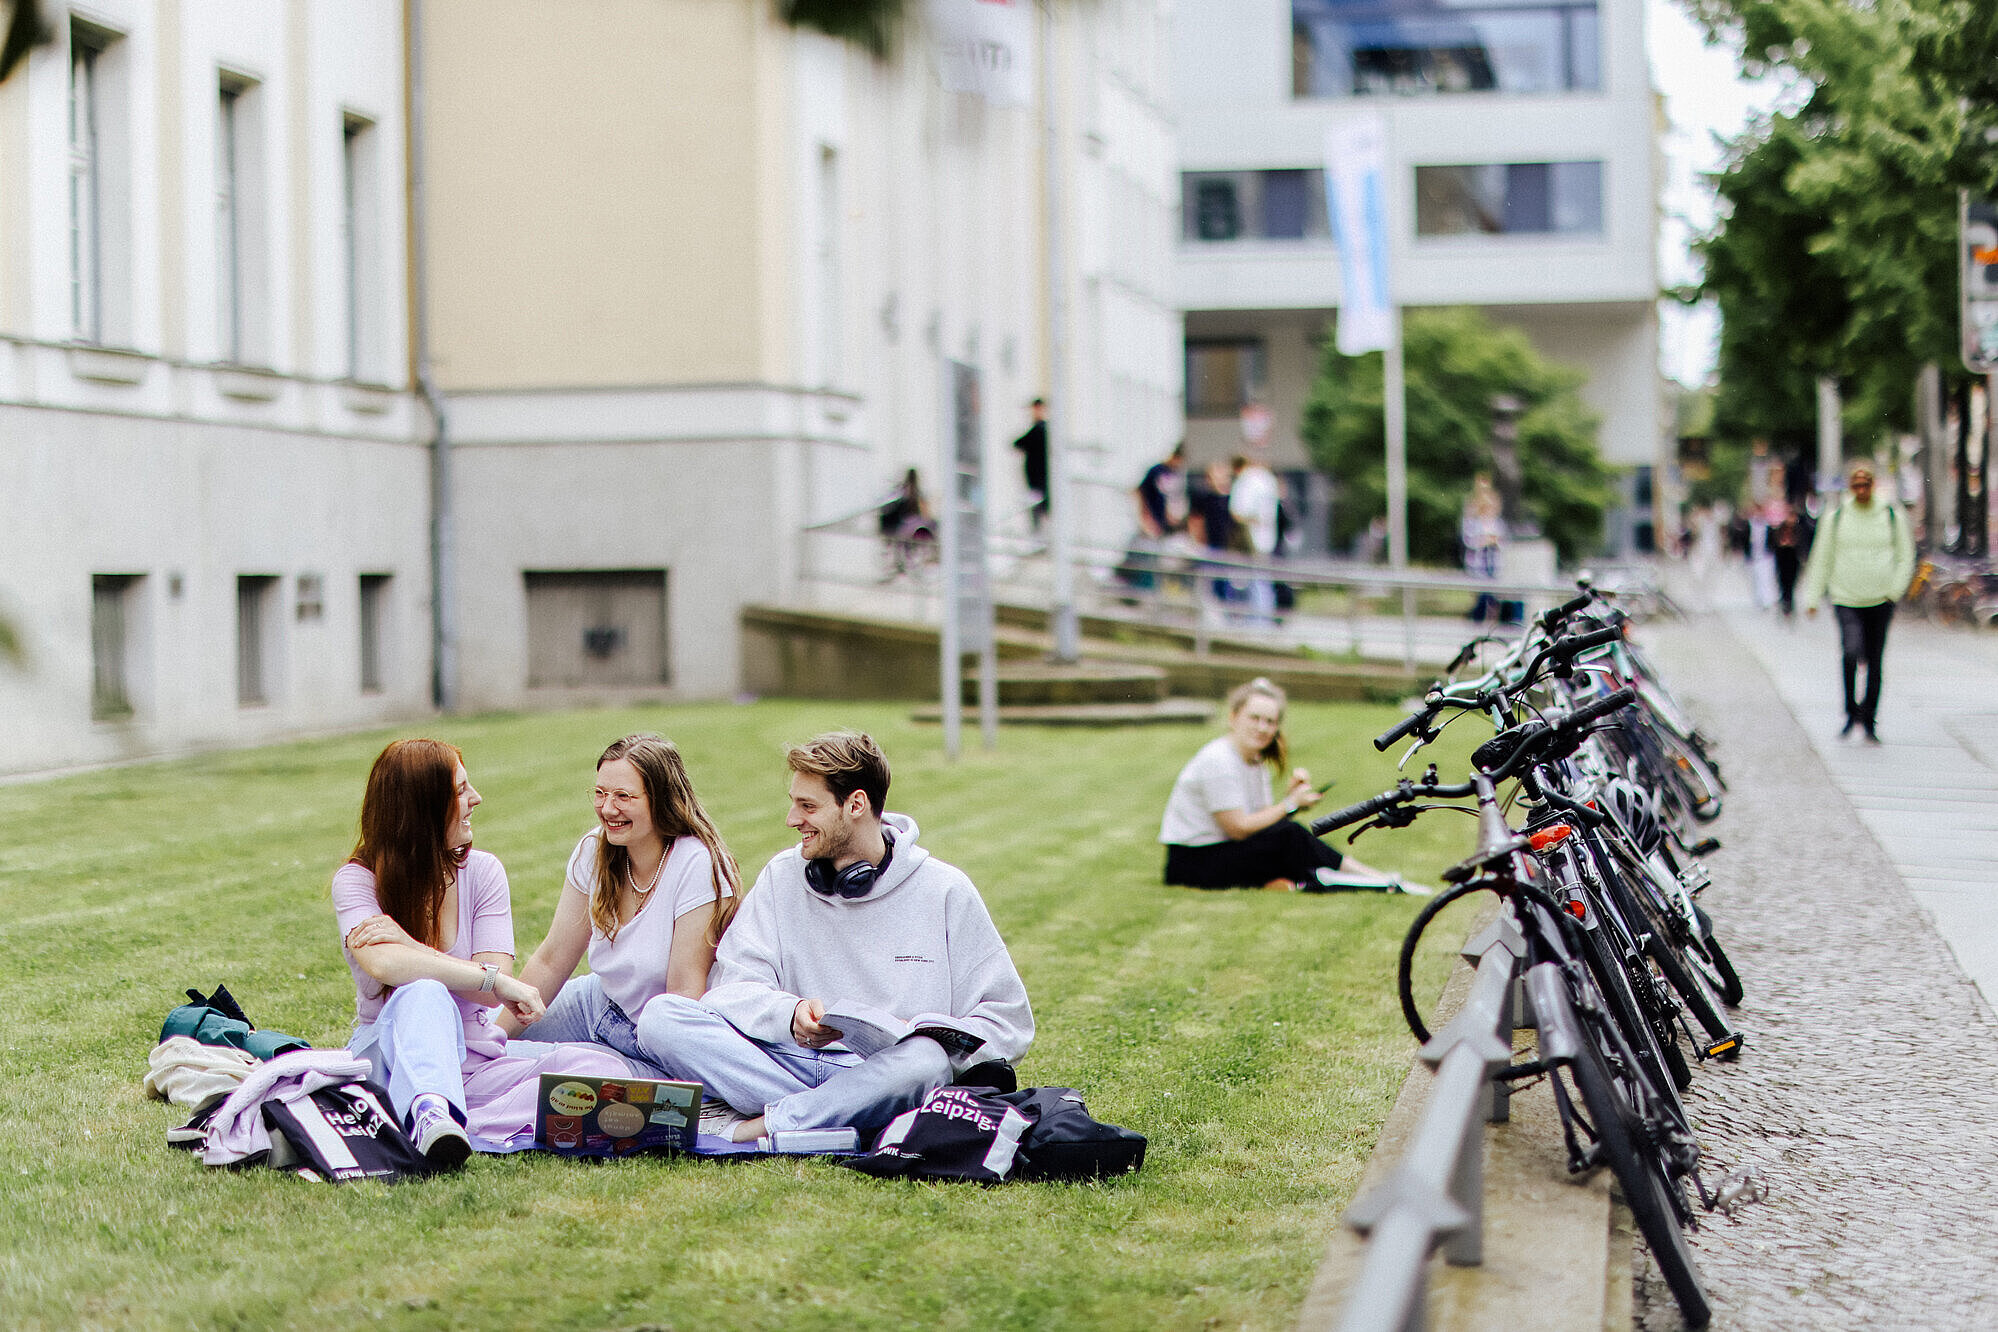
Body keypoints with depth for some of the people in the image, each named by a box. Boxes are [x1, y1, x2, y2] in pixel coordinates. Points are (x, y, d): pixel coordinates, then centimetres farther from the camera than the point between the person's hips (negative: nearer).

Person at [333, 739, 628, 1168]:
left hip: (475, 1057, 4)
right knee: (424, 995, -37)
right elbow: (382, 964, -27)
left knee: (603, 1067, -23)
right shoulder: (357, 880, -5)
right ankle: (431, 1108, -67)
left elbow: (492, 992, -7)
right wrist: (496, 980, -30)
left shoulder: (482, 871, 5)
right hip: (391, 1058, -4)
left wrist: (408, 945, -19)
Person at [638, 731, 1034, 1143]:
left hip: (880, 1075, -3)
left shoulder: (943, 891, 2)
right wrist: (789, 1012, -20)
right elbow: (732, 989, 2)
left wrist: (919, 1035, -17)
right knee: (661, 1016, -20)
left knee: (924, 1061, -38)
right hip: (791, 1062, 3)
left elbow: (1009, 1022, 1)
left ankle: (745, 1129, -30)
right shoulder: (782, 878, 11)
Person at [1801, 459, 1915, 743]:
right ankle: (1852, 712, -6)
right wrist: (1812, 598, 4)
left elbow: (1905, 557, 10)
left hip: (1881, 601, 1)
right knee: (1851, 652, -23)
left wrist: (1894, 591, -1)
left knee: (1874, 664, 3)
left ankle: (1869, 723, 16)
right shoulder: (1835, 517, 3)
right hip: (1846, 599, -1)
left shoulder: (1892, 515, 4)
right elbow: (1821, 560, 8)